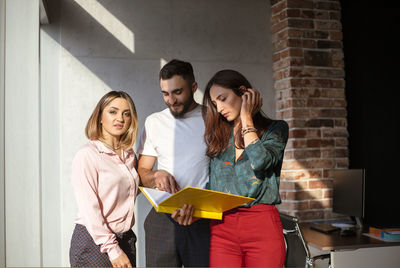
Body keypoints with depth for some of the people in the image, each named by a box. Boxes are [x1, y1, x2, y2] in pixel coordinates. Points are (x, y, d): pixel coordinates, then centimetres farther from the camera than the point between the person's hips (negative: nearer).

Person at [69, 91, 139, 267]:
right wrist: (112, 249, -16)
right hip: (93, 242, -6)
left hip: (126, 239, 6)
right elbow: (89, 210, -16)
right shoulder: (87, 155, -12)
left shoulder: (129, 154, 8)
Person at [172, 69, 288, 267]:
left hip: (263, 226, -2)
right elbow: (211, 188, 15)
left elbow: (261, 161, -14)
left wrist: (246, 118, -2)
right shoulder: (218, 137, 16)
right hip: (222, 227, 3)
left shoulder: (275, 129, 6)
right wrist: (193, 210, -5)